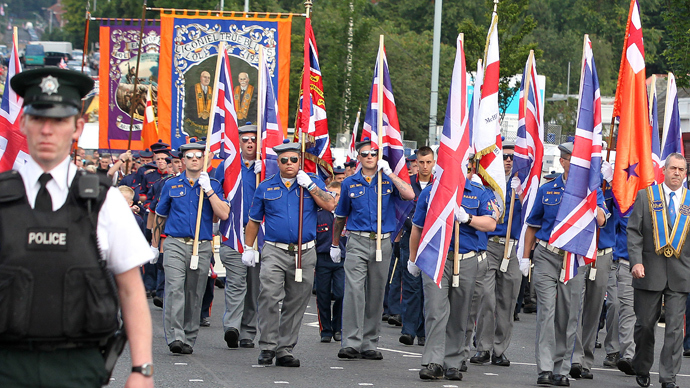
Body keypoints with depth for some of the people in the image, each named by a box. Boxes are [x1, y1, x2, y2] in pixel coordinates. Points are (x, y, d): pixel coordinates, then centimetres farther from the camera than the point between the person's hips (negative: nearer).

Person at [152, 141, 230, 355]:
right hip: (176, 244, -1)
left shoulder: (213, 185, 7)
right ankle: (174, 336, -22)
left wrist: (208, 190, -12)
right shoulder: (172, 185, 9)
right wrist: (154, 245, 22)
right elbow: (160, 216, 19)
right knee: (174, 289, -16)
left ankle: (189, 339, 13)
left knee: (194, 295, 5)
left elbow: (224, 214, -7)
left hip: (202, 247, 1)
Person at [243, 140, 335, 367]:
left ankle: (285, 350, 12)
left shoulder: (312, 182, 8)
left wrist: (309, 185, -11)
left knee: (296, 304, 4)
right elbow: (254, 221, 15)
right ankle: (267, 347, -10)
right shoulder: (266, 187, 9)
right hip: (274, 252, -1)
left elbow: (330, 205, -6)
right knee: (269, 297, -16)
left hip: (305, 253, 1)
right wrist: (248, 248, 10)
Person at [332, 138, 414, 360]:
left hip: (383, 242, 1)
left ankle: (369, 345, 12)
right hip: (357, 243, -1)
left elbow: (409, 195, -12)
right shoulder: (350, 183, 8)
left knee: (376, 294, 5)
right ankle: (351, 344, -17)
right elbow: (340, 216, 18)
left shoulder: (388, 181, 7)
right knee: (354, 290, -14)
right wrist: (335, 245, 20)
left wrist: (389, 173, -11)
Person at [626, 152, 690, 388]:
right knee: (645, 324, 8)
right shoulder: (646, 196, 5)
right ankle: (642, 368, 27)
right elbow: (634, 231, 0)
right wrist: (636, 261, -12)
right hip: (650, 271, -1)